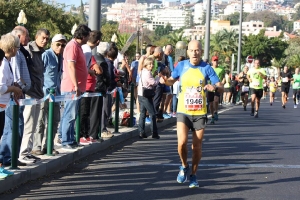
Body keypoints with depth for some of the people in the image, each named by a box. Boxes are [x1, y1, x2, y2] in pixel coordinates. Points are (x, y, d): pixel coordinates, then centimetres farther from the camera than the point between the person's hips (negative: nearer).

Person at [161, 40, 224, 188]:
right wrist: (165, 80, -9)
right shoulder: (182, 66, 0)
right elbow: (172, 80, 14)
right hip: (183, 111, 0)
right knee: (182, 142, -16)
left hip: (200, 113, 0)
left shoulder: (207, 68, -5)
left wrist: (215, 87, -31)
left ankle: (193, 175, 24)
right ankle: (184, 166, 13)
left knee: (197, 146, 4)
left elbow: (221, 88, -7)